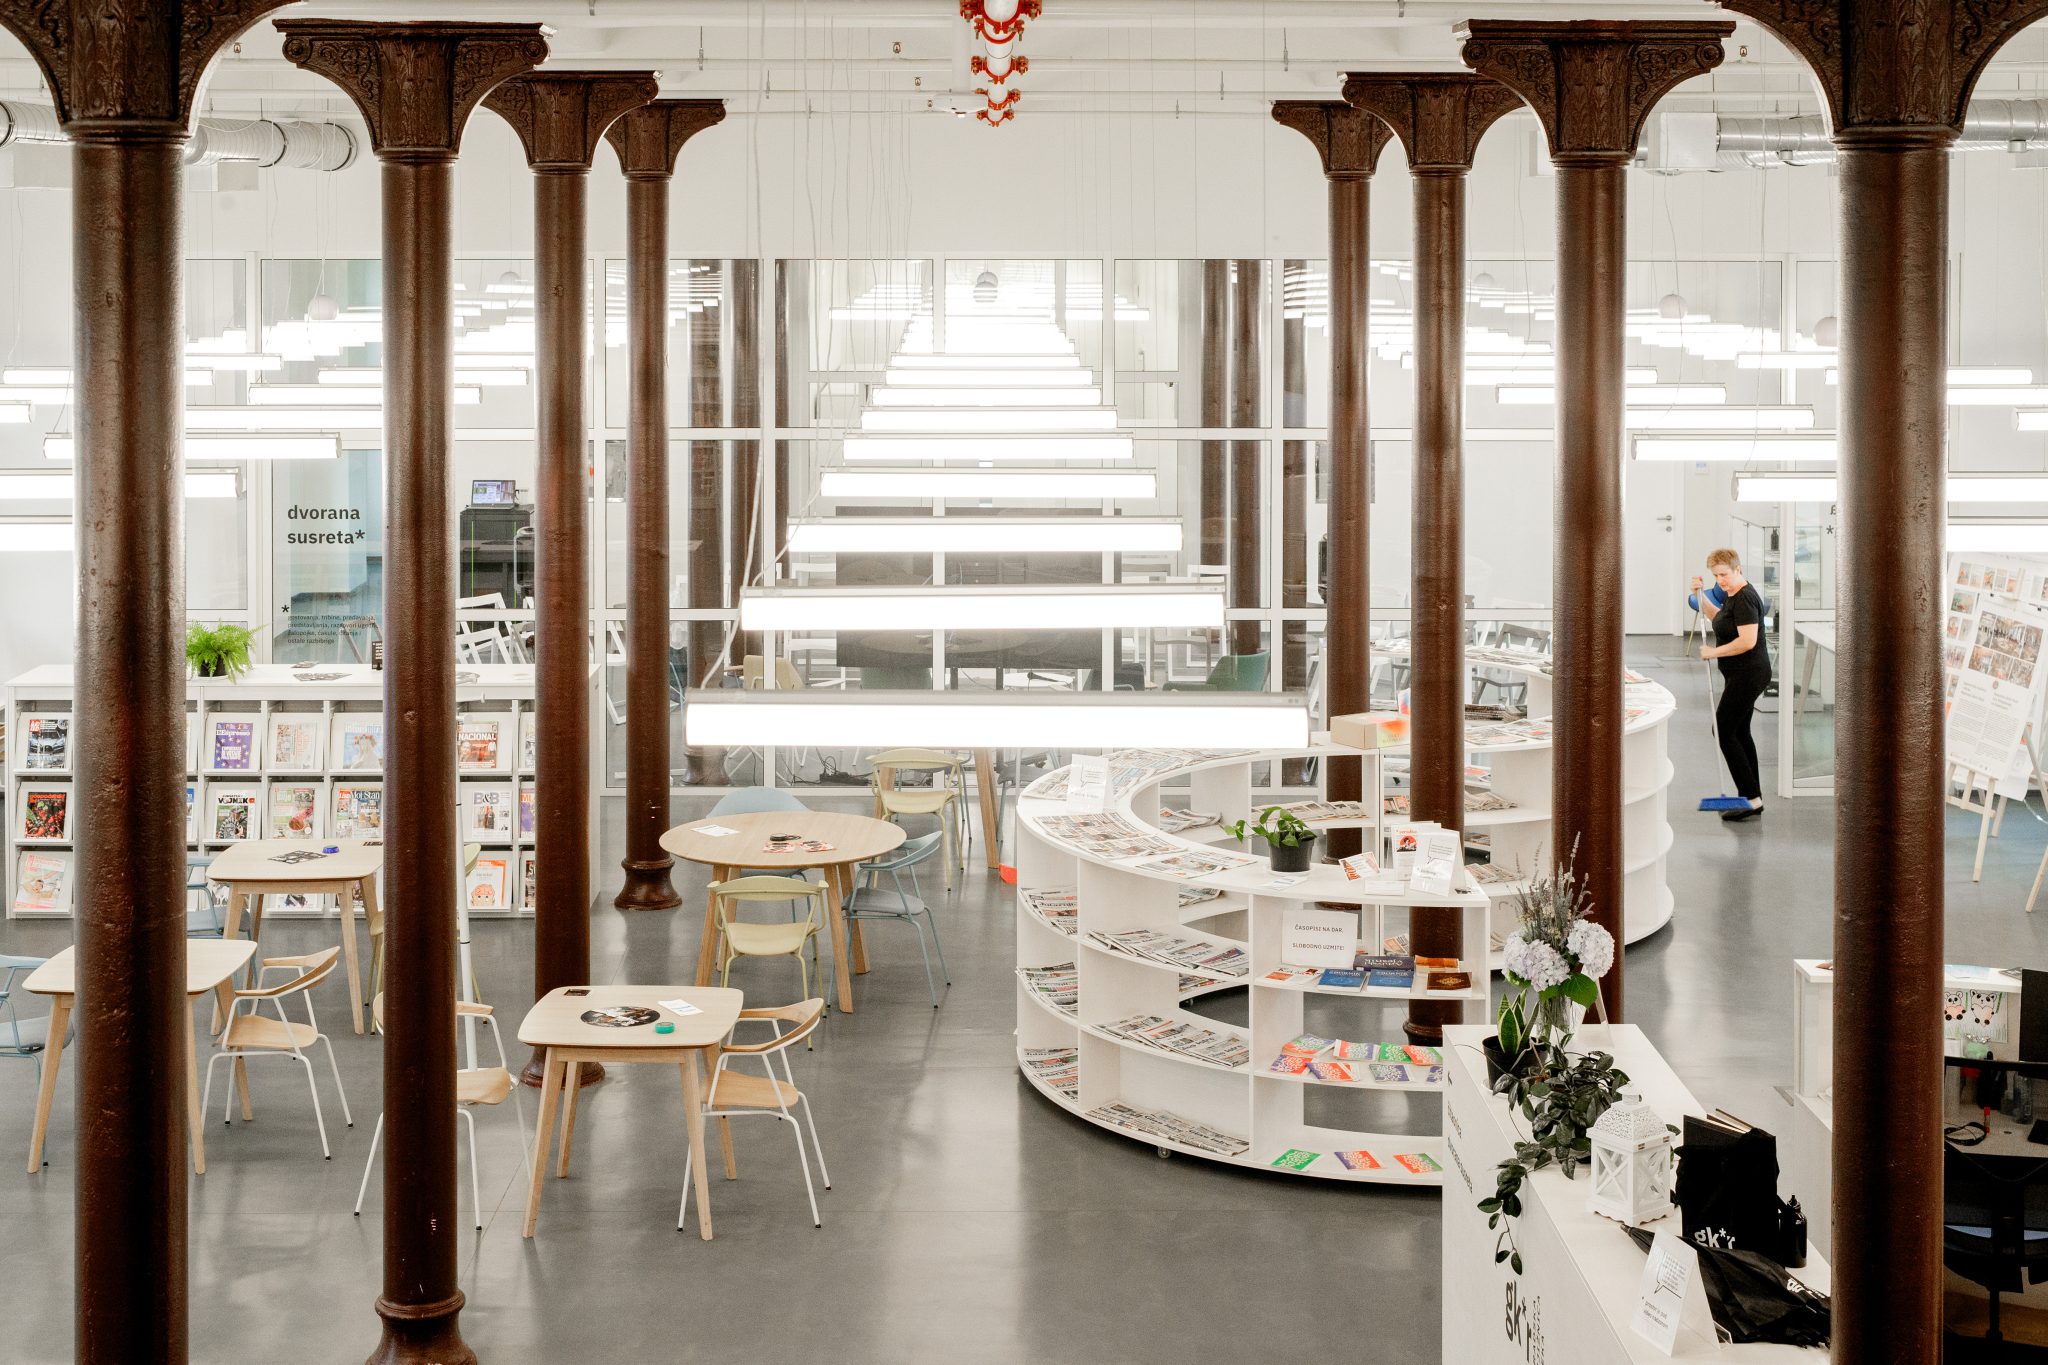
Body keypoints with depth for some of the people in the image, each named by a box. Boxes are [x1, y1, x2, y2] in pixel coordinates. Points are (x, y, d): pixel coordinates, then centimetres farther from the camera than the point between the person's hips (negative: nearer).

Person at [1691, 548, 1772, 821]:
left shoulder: (1745, 599, -20)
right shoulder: (1733, 595, 10)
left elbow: (1748, 641, -27)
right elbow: (1718, 617, 30)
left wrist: (1714, 652, -17)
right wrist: (1700, 594, 15)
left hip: (1748, 675, -10)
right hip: (1742, 675, 10)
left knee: (1724, 732, -6)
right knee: (1739, 732, 13)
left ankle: (1751, 797, -7)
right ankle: (1751, 799, 17)